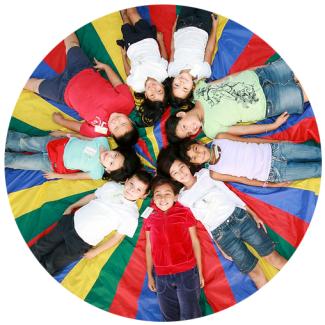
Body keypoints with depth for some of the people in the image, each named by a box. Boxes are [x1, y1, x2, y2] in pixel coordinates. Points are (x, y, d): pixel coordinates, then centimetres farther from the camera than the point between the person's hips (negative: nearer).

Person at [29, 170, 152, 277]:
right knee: (43, 245, 12)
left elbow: (117, 237, -9)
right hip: (72, 221, 4)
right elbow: (92, 196, 12)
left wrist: (95, 252, -5)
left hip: (82, 242, -3)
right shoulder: (112, 186, -3)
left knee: (50, 265, 4)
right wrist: (71, 207, 12)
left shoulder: (131, 215, -14)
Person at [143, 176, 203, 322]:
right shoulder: (149, 218, 4)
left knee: (190, 316, 6)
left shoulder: (185, 213, -2)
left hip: (187, 273, -2)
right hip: (162, 277, 3)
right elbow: (149, 247, 9)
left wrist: (200, 272, 3)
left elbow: (195, 242, 1)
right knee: (169, 317, 16)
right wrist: (149, 275, 12)